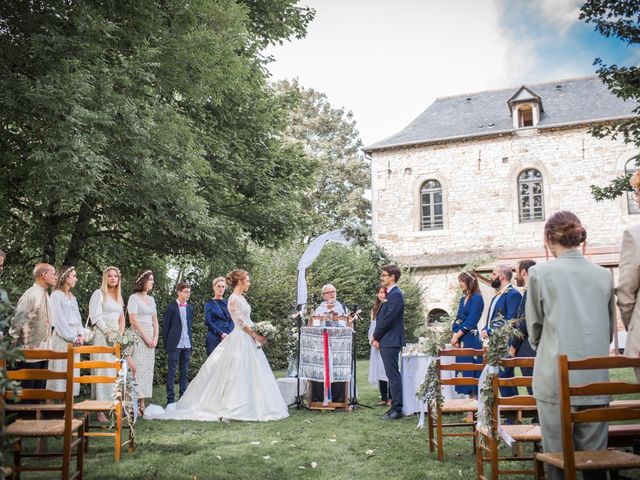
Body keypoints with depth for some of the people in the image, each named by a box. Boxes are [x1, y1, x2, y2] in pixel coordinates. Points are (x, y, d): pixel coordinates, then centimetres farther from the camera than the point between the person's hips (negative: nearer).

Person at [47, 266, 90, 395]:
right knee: (61, 371, -6)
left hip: (74, 340, 7)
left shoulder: (72, 297, 19)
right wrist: (72, 338, -12)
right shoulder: (56, 296, -5)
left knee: (73, 372, 6)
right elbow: (59, 320, -11)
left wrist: (81, 334, -1)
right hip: (62, 339, -7)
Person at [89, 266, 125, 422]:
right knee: (103, 370, -8)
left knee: (116, 371, 0)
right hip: (102, 336, -6)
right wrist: (108, 332, -14)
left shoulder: (119, 297, 19)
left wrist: (120, 335, 6)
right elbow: (95, 316, -8)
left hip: (116, 337, 6)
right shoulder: (99, 294, -1)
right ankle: (100, 410, -7)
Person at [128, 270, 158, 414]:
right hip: (138, 336, -7)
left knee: (147, 369, 4)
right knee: (137, 368, -9)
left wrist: (155, 338, 1)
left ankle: (141, 404, 7)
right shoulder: (134, 298, -4)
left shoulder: (151, 299, 16)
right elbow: (133, 320, -11)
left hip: (150, 337, 7)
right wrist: (146, 337, -12)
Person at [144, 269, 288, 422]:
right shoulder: (234, 298, -13)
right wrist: (255, 336, -15)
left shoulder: (241, 298, 15)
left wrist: (257, 333, 8)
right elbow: (241, 323, -18)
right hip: (241, 340, -9)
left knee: (249, 374, 10)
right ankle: (235, 409, -1)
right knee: (239, 374, -7)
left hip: (248, 339, 9)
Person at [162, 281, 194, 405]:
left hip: (187, 344, 5)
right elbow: (165, 326, -2)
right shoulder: (171, 307, -4)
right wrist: (166, 343, -3)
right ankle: (170, 398, 4)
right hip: (175, 344, -5)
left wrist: (190, 341, 11)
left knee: (184, 372, 9)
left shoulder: (190, 308, 12)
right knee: (171, 372, -1)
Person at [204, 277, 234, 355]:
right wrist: (221, 333, -13)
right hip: (214, 338, -3)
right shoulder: (209, 303, 4)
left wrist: (229, 335, -6)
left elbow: (231, 320, 10)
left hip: (228, 337, 3)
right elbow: (208, 321, -5)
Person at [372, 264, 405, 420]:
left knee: (393, 375, -5)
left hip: (391, 341, -10)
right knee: (392, 375, 12)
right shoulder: (390, 294, 17)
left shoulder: (396, 295, -14)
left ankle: (396, 409, 0)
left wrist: (376, 337, -9)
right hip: (386, 341, 10)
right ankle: (395, 407, 18)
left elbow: (388, 318, -19)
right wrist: (377, 337, 8)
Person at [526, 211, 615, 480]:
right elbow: (610, 329, 16)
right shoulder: (603, 275, 6)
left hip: (556, 379, -3)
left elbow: (534, 329, 5)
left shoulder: (540, 273, -4)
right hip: (595, 379, 3)